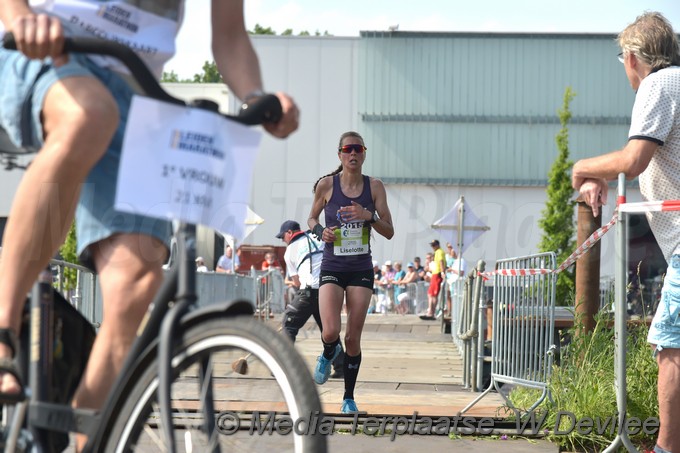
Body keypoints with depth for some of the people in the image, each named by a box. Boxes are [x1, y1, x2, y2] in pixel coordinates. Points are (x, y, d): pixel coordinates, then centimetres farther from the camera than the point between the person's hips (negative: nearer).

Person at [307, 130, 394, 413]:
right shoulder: (326, 185, -3)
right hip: (332, 269, -1)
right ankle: (328, 355, 20)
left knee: (353, 338, 2)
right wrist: (320, 231, -10)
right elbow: (311, 218, 12)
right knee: (330, 333, -18)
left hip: (361, 270, 1)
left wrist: (368, 216, -17)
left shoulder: (374, 187, 0)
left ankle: (349, 398, 18)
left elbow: (389, 232, 1)